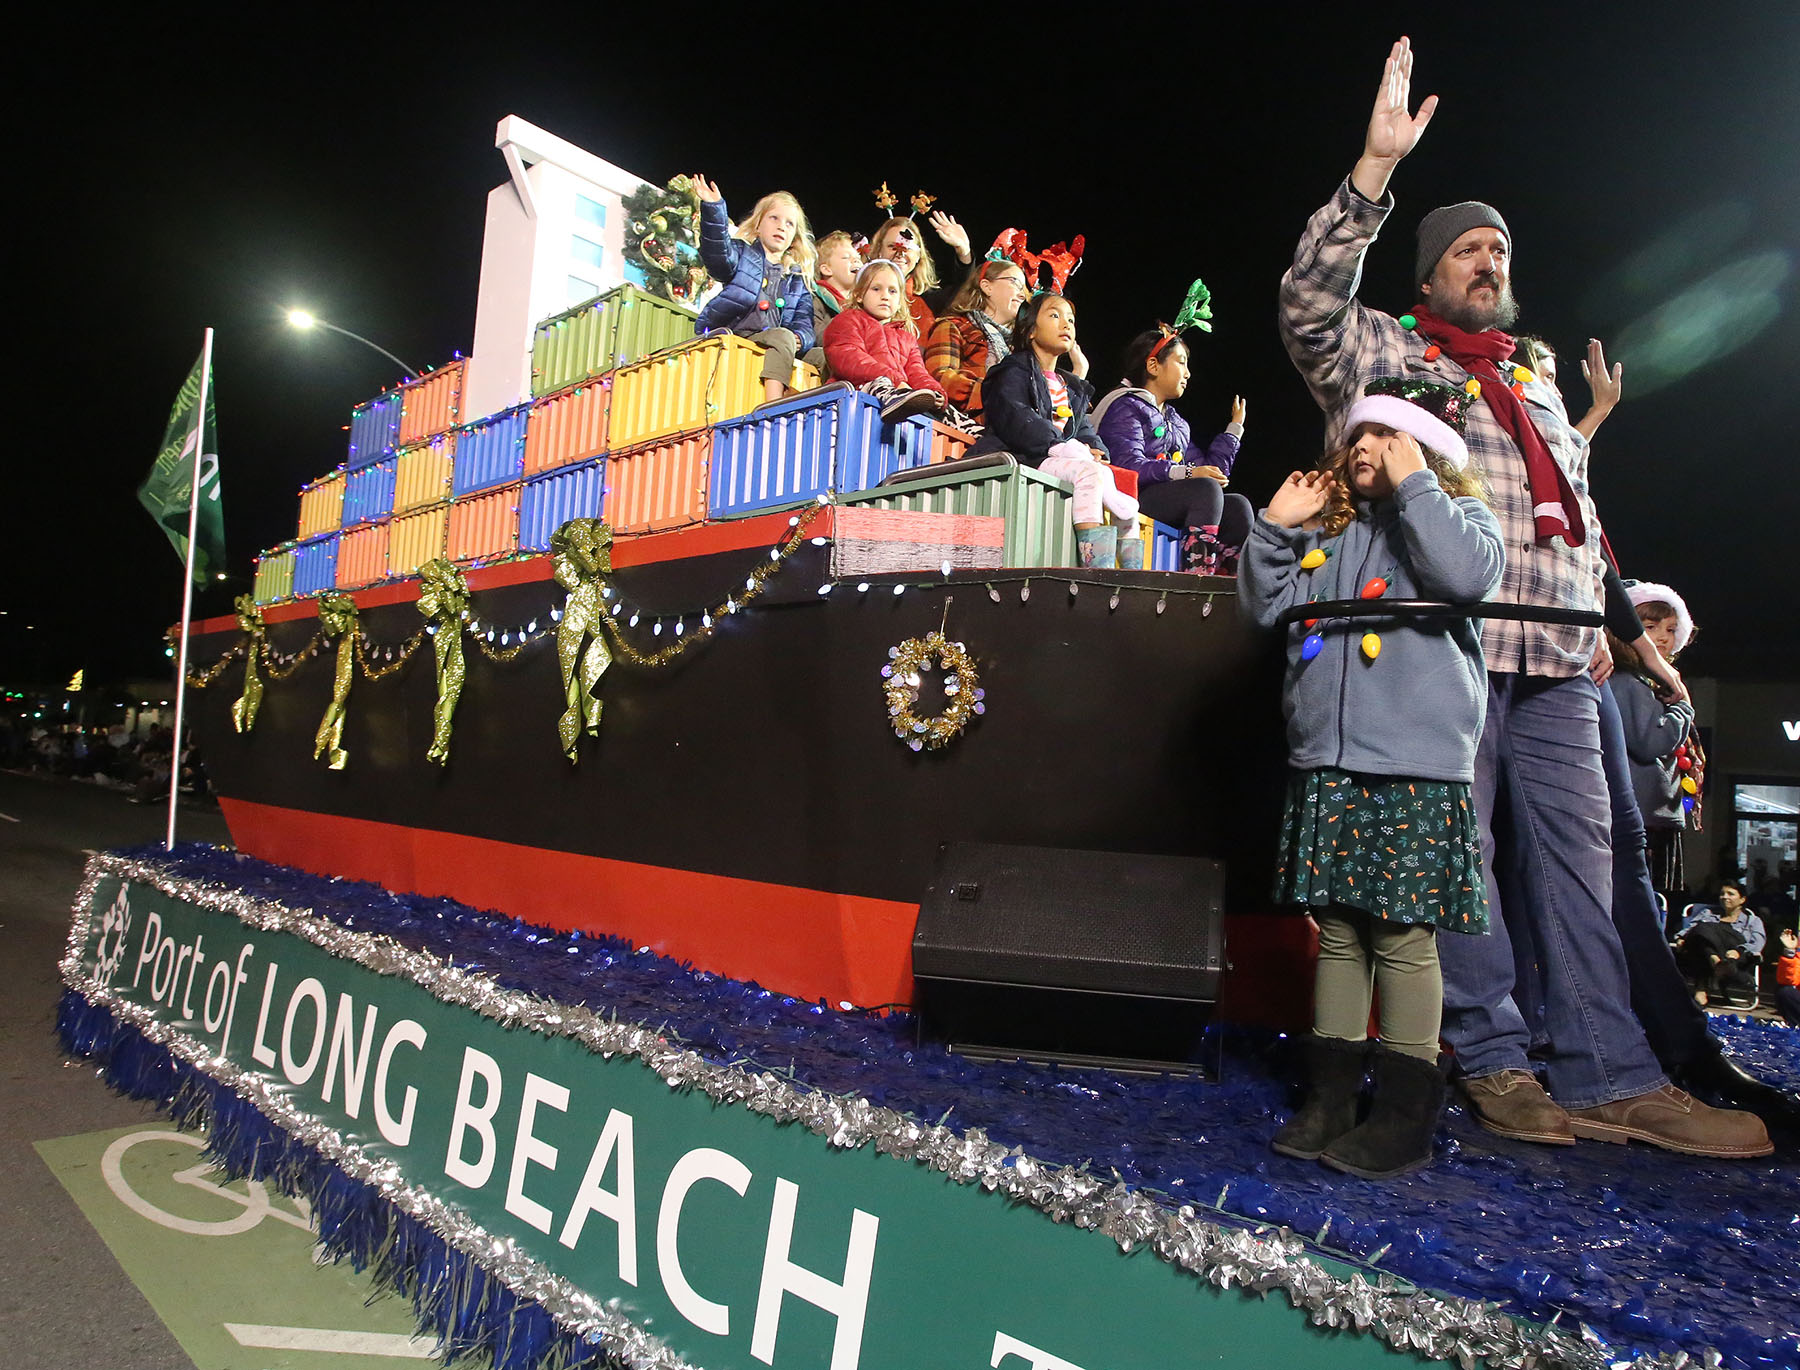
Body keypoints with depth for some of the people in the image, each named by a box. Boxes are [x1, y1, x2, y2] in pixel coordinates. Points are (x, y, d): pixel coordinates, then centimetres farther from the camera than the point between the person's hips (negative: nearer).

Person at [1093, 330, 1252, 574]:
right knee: (1207, 488, -27)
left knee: (1237, 506, -12)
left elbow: (1208, 468, 24)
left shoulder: (1175, 419, 30)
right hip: (1135, 500, -8)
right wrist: (1186, 473, -23)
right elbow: (1130, 466, -15)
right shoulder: (1126, 407, 3)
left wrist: (1235, 427, 30)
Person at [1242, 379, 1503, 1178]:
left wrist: (1411, 484, -7)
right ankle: (1329, 1099, 19)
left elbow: (1469, 576, -15)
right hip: (1325, 762, 5)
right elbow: (1266, 604, 14)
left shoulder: (1457, 514, 7)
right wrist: (1278, 527, 4)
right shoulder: (1328, 530, 20)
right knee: (1337, 929, 9)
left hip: (1414, 766, -5)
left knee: (1403, 934, -3)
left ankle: (1405, 1119, 9)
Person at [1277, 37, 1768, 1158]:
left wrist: (1597, 620, 17)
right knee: (1458, 855, -4)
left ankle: (1608, 1078, 9)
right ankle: (1496, 1063, 7)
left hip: (1556, 659, 6)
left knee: (1579, 857, 3)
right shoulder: (1382, 354, 11)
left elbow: (1581, 514, 30)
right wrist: (1378, 164, -15)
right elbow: (1311, 303, -9)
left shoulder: (1541, 386, 29)